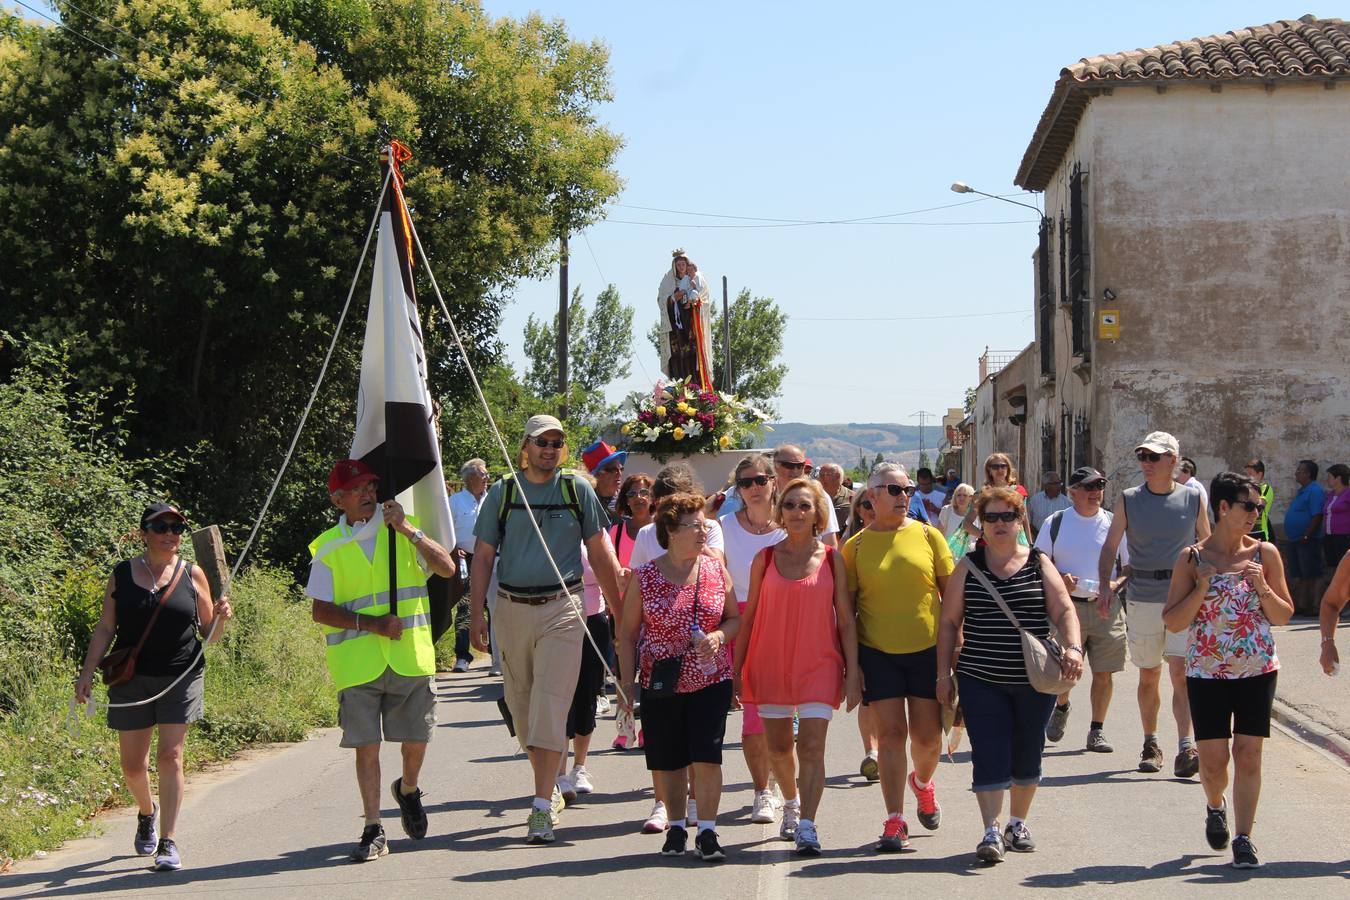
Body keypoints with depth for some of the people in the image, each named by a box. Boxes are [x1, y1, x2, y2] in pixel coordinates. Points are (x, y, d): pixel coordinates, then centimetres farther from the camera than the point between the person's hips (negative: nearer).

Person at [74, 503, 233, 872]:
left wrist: (221, 618, -13)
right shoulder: (121, 575, 3)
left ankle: (168, 842, -5)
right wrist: (87, 672, -1)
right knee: (132, 765, 8)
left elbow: (209, 633, 8)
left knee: (170, 757, -9)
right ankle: (147, 813, 39)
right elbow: (105, 628, 7)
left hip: (181, 679, -1)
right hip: (131, 680, 1)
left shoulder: (192, 574, 3)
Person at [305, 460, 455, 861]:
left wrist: (409, 530, -14)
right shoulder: (328, 547, 3)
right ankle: (373, 830, 8)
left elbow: (447, 568, -4)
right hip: (357, 662, -1)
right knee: (367, 746, -2)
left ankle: (408, 790, 38)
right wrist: (370, 623, -12)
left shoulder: (403, 531, 8)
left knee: (416, 741, 7)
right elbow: (320, 611, 0)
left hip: (410, 658, 2)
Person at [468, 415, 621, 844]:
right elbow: (483, 556, 8)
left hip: (561, 610, -3)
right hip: (511, 610, 3)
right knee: (521, 705, 10)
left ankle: (542, 807, -14)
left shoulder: (577, 490, 4)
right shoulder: (502, 492, 7)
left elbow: (600, 553, 7)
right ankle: (550, 788, 28)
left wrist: (620, 611, 4)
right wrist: (477, 614, 0)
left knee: (550, 705, -12)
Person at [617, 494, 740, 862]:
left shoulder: (716, 570, 2)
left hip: (710, 679, 0)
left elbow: (735, 617, 12)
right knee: (667, 760, 7)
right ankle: (676, 827, 24)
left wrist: (719, 636, -10)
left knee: (706, 755, -8)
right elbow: (627, 632, 3)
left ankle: (707, 832, 1)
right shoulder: (645, 577, -3)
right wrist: (627, 684, -1)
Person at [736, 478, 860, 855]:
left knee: (811, 747, -12)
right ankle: (791, 803, 40)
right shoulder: (765, 558, 4)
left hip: (819, 664, -2)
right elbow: (749, 616, 8)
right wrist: (736, 670, 6)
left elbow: (846, 619, 2)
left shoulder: (831, 559, 1)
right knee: (778, 748, 13)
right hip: (771, 664, 2)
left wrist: (852, 672, -3)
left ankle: (807, 826, -10)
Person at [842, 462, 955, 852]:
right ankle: (894, 822, 3)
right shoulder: (856, 546, 1)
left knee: (928, 736, 3)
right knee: (891, 733, -4)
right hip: (878, 651, -1)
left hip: (927, 648, 1)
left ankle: (922, 782, 37)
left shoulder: (927, 536, 2)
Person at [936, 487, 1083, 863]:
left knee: (1027, 755, 11)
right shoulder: (968, 566, 5)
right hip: (981, 680, -1)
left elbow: (1064, 611, -3)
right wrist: (944, 673, 2)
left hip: (1034, 681, 1)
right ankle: (992, 832, -10)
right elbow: (949, 622, 7)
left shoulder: (1039, 564, 5)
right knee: (989, 757, -10)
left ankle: (1018, 824, 28)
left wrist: (1073, 647, -22)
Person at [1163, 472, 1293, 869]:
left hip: (1257, 669, 1)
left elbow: (1284, 616, 5)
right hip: (1207, 672, -1)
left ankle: (1244, 838, 6)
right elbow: (1173, 622, -3)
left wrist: (1263, 589, -13)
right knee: (1213, 759, 1)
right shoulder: (1192, 559, -4)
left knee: (1248, 754, -3)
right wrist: (1202, 588, -16)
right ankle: (1215, 807, 33)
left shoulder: (1264, 554, 1)